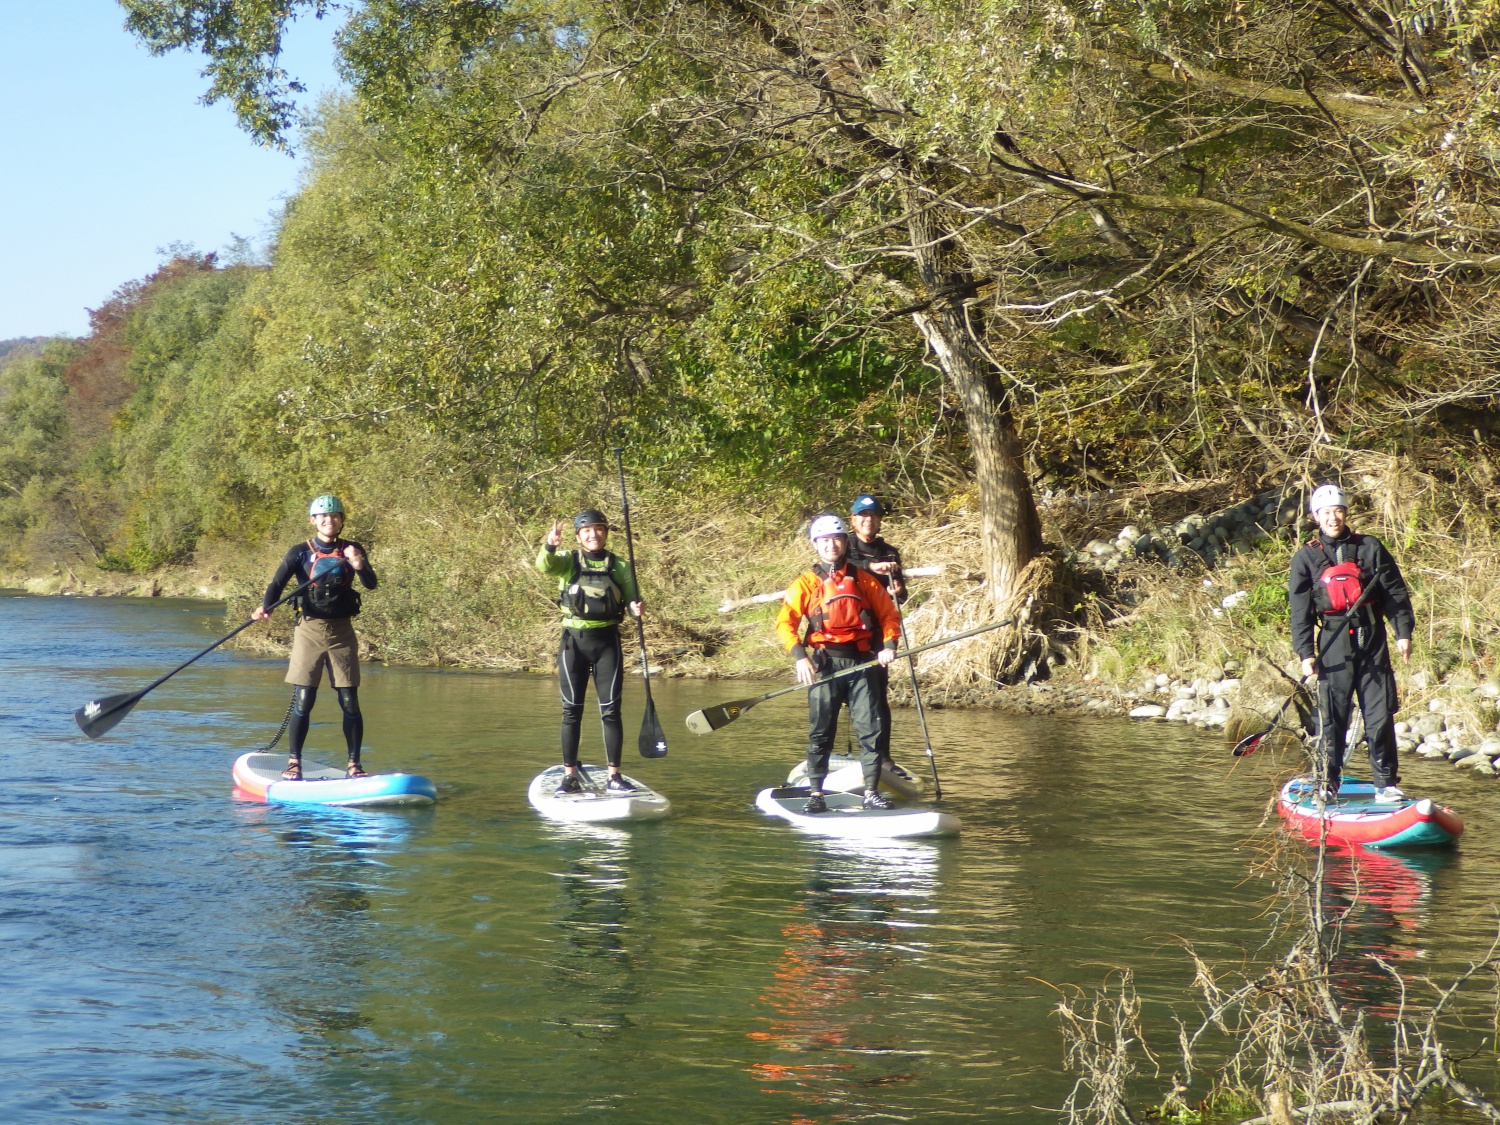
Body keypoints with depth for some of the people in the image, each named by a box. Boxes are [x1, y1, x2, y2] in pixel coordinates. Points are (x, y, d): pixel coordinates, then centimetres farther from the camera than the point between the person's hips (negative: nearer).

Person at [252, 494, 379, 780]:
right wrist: (265, 607, -29)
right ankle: (294, 763, 4)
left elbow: (371, 584, -8)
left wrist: (359, 564, -28)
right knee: (303, 702, -4)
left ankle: (354, 764, 9)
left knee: (350, 703, 1)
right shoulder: (300, 553, 2)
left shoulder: (352, 550, 6)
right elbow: (278, 582, -10)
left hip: (342, 631, 1)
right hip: (309, 630, -1)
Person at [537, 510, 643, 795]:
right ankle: (570, 776, 7)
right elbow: (544, 566, -19)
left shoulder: (620, 566, 7)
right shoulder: (568, 561, 1)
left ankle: (614, 775, 6)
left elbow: (631, 598, 9)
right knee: (571, 711, 2)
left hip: (607, 642, 1)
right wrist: (549, 546, -41)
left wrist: (636, 606, -15)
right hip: (574, 641, -1)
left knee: (611, 710, 0)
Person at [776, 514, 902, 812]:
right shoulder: (807, 584, 3)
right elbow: (785, 623, -2)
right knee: (821, 731, 0)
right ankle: (815, 793, 7)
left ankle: (872, 792, 5)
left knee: (870, 728, -2)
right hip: (824, 664, -2)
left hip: (860, 662, 2)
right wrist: (800, 657, -15)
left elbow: (889, 615, 13)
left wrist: (889, 645, -4)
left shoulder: (863, 580, 9)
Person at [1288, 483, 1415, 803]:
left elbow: (1396, 593, 9)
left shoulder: (1370, 548, 8)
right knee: (1332, 717, -1)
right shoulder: (1306, 557, 5)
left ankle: (1386, 784, 6)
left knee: (1380, 713, 0)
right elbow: (1300, 610, 3)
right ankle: (1327, 785, 6)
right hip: (1333, 643, -1)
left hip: (1373, 639, 1)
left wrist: (1403, 632, 1)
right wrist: (1305, 653, -4)